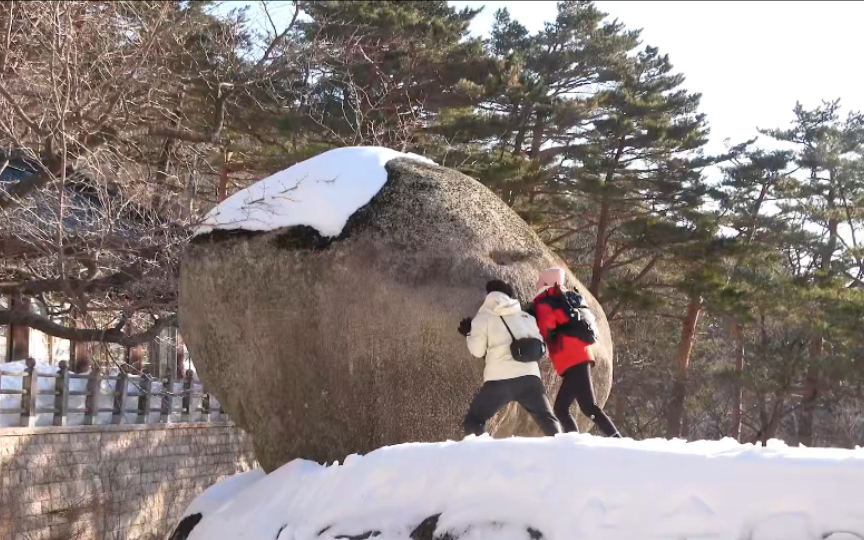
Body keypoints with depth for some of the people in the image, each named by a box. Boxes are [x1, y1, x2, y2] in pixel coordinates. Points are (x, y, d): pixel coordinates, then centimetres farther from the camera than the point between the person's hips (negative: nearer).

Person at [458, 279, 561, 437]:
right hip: (529, 376, 3)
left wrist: (468, 334, 21)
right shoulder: (525, 316, 19)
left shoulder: (483, 317, 8)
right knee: (547, 419, 14)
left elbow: (478, 350, 4)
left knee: (473, 421, 8)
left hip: (499, 379, -3)